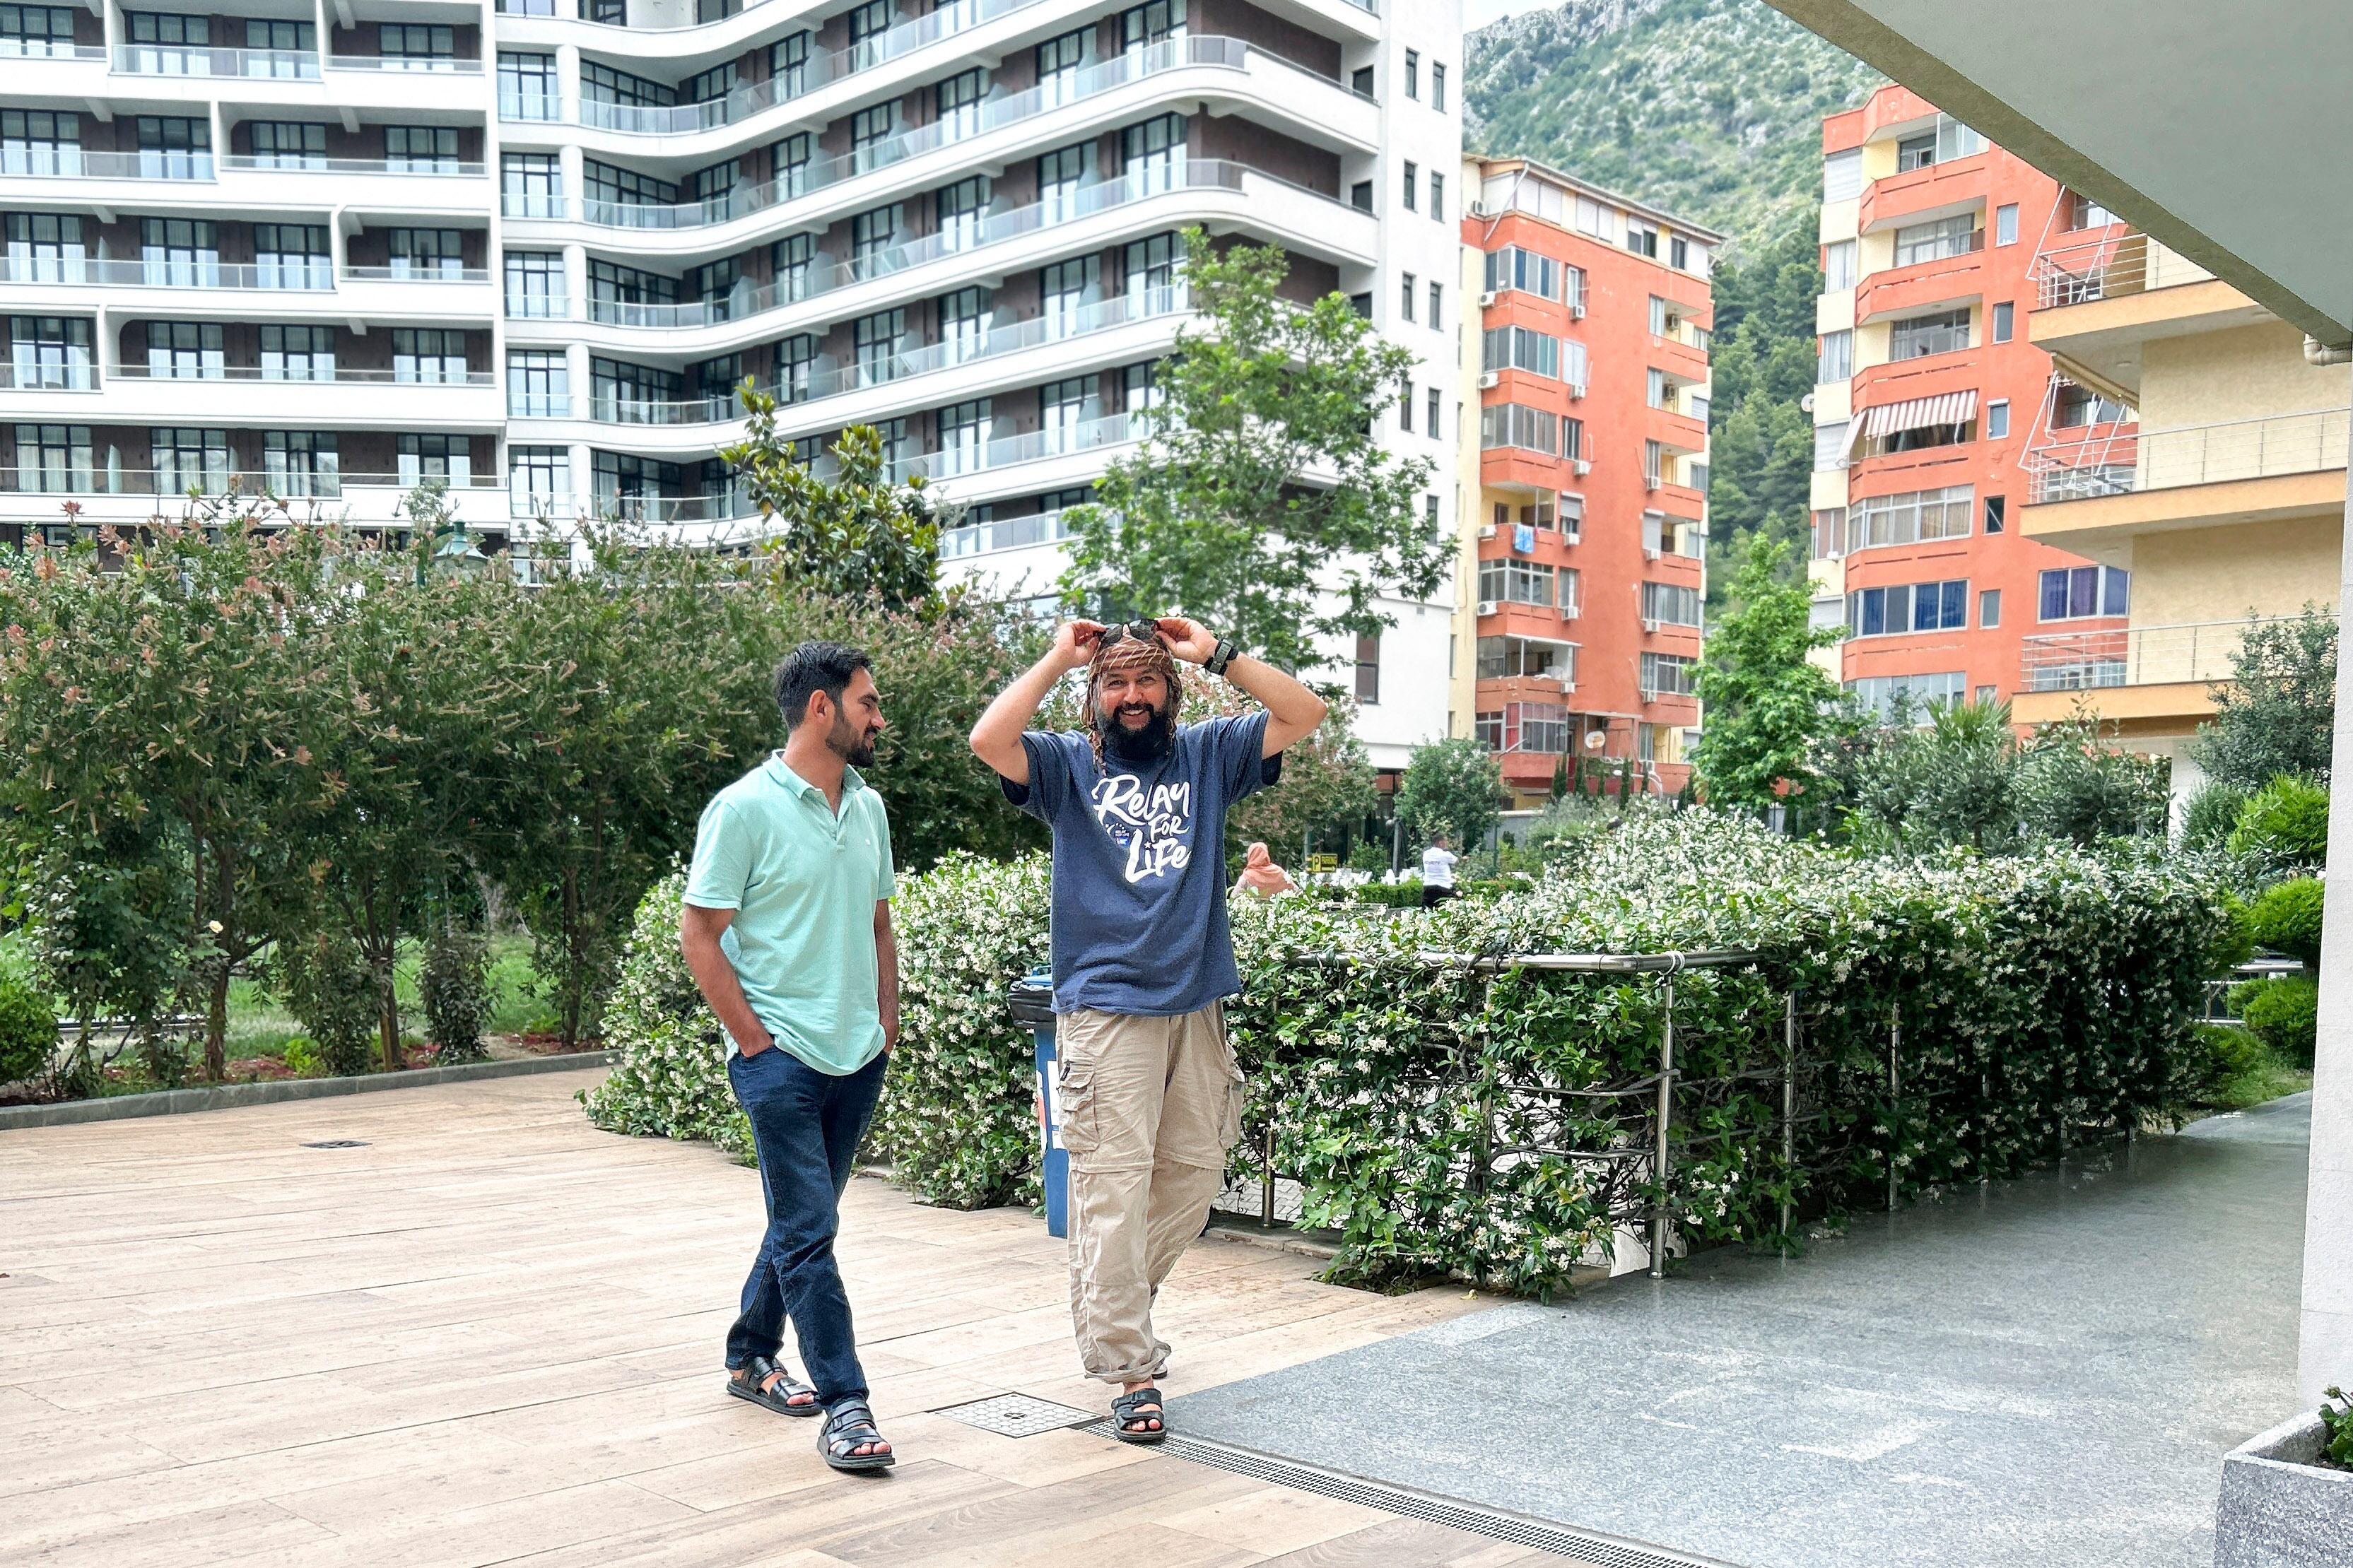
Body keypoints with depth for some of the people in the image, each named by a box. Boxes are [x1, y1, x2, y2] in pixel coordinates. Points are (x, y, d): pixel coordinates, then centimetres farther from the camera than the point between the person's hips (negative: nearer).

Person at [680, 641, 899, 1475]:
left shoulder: (869, 807, 10)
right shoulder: (744, 809, -11)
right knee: (807, 1232, -5)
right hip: (782, 1057, -7)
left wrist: (887, 1018, 11)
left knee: (802, 1218, 17)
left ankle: (751, 1358, 34)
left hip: (858, 1058, 7)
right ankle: (844, 1404, 0)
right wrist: (755, 1039, -11)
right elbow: (699, 935, -9)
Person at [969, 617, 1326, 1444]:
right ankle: (1131, 1369, -1)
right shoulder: (1067, 763, 5)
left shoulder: (1208, 754, 13)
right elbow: (989, 740, -13)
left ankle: (1111, 1296, 35)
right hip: (1104, 1009, -4)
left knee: (1196, 1170, 13)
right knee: (1114, 1186, -7)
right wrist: (1057, 659, -5)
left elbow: (1304, 713, 5)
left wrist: (1215, 653, 3)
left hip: (1196, 1005, 4)